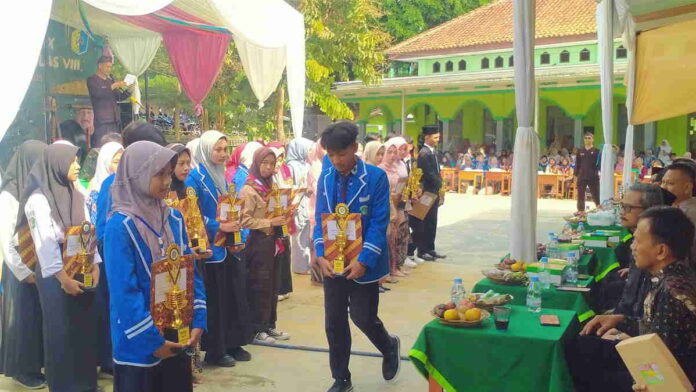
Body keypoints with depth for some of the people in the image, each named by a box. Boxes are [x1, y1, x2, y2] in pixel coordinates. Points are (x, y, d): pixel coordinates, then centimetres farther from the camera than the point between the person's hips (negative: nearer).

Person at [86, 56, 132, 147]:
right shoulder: (92, 80, 1)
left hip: (114, 121, 6)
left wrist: (128, 90, 1)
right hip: (101, 121, -6)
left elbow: (119, 97, 18)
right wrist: (113, 86, -21)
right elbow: (98, 93, -17)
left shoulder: (110, 80, 20)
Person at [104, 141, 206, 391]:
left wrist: (198, 321, -3)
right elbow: (124, 292, -18)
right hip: (139, 345, -6)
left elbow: (192, 272, 5)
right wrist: (152, 340, -16)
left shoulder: (174, 219, 3)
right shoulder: (121, 226, -16)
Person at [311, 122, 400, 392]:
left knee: (363, 317, 4)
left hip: (362, 263, -4)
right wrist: (321, 256, -11)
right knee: (334, 322, 9)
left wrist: (364, 261, -21)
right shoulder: (325, 179, 1)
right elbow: (320, 220, 3)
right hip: (333, 262, 4)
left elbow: (379, 224, -14)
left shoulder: (376, 177, -12)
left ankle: (390, 347, 38)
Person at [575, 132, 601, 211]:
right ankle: (580, 210, 16)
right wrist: (576, 174, 5)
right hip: (582, 177, 3)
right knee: (580, 195, 7)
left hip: (593, 177, -3)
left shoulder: (596, 151, 1)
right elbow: (577, 164, 10)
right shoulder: (580, 151, 9)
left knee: (595, 194, -1)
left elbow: (599, 163, -2)